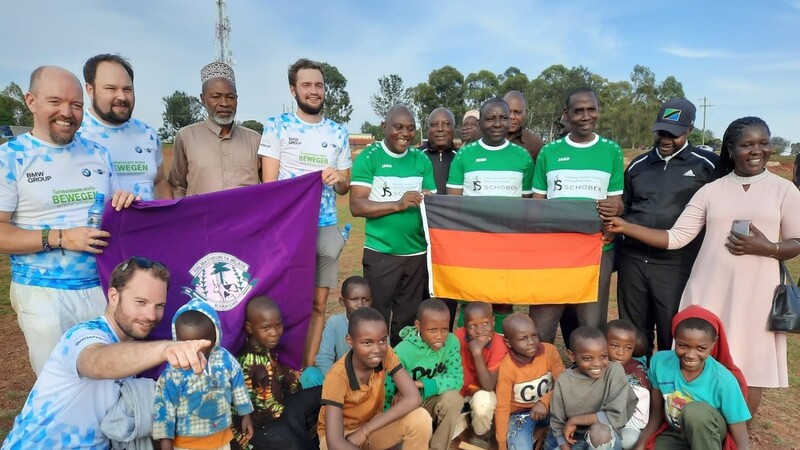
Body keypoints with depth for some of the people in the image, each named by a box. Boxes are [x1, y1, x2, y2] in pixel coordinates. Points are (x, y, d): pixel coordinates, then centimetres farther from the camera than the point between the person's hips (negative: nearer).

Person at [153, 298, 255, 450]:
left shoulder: (226, 360, -11)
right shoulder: (173, 373, -19)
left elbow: (238, 387, 2)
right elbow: (165, 407, -12)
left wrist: (245, 415, 9)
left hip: (222, 437, 3)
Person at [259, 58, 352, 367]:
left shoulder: (339, 133, 12)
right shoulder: (276, 127, 1)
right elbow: (268, 182, -4)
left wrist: (340, 179, -9)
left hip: (326, 228, 4)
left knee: (318, 303, 8)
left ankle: (308, 369, 21)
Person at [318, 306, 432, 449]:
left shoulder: (386, 354, -18)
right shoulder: (337, 376, -30)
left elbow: (413, 398, -26)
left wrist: (365, 430, -29)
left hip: (372, 426, 4)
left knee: (420, 418, -25)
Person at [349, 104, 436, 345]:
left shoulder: (422, 160, 8)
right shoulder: (369, 157, -4)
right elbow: (357, 206, -12)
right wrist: (398, 204, -21)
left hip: (418, 252, 4)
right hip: (381, 252, -4)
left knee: (408, 320, 13)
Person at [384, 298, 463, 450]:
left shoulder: (452, 342, -16)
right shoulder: (402, 351, -24)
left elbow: (457, 379, -19)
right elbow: (386, 392, -20)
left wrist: (421, 384, -29)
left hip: (432, 402, 3)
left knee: (453, 398, -27)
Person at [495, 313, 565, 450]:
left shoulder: (550, 351, -16)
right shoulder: (507, 367, -23)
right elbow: (502, 406, -17)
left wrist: (545, 401, -29)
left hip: (548, 407, 4)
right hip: (520, 412, -4)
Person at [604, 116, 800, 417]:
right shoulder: (710, 191, 6)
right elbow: (676, 237, 1)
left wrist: (767, 247, -16)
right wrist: (624, 227, -6)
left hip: (755, 294, -1)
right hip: (709, 291, 1)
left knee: (750, 366, 6)